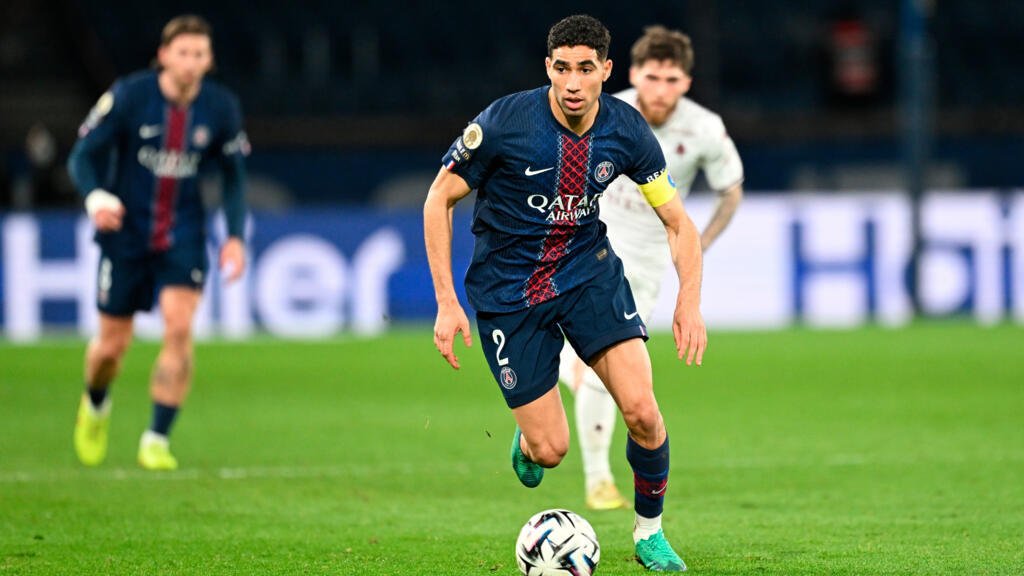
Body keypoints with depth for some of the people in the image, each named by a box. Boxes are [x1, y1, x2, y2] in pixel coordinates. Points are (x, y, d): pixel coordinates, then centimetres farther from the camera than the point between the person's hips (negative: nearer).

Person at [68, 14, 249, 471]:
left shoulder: (221, 108, -4)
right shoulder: (128, 96, -12)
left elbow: (233, 174, 9)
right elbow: (84, 155, -8)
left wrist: (236, 237, -1)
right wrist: (96, 197, -29)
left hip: (183, 234, 1)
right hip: (125, 230, -1)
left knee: (179, 327, -19)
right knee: (113, 344, 3)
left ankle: (157, 439, -10)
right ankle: (95, 406, 38)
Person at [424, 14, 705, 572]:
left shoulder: (626, 130, -11)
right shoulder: (504, 122, -20)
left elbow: (678, 223, -1)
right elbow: (439, 199, -9)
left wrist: (690, 301, -17)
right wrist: (446, 303, -14)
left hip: (587, 269, 2)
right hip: (507, 289, -2)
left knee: (641, 409, -16)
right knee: (550, 450, -5)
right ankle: (526, 436, 35)